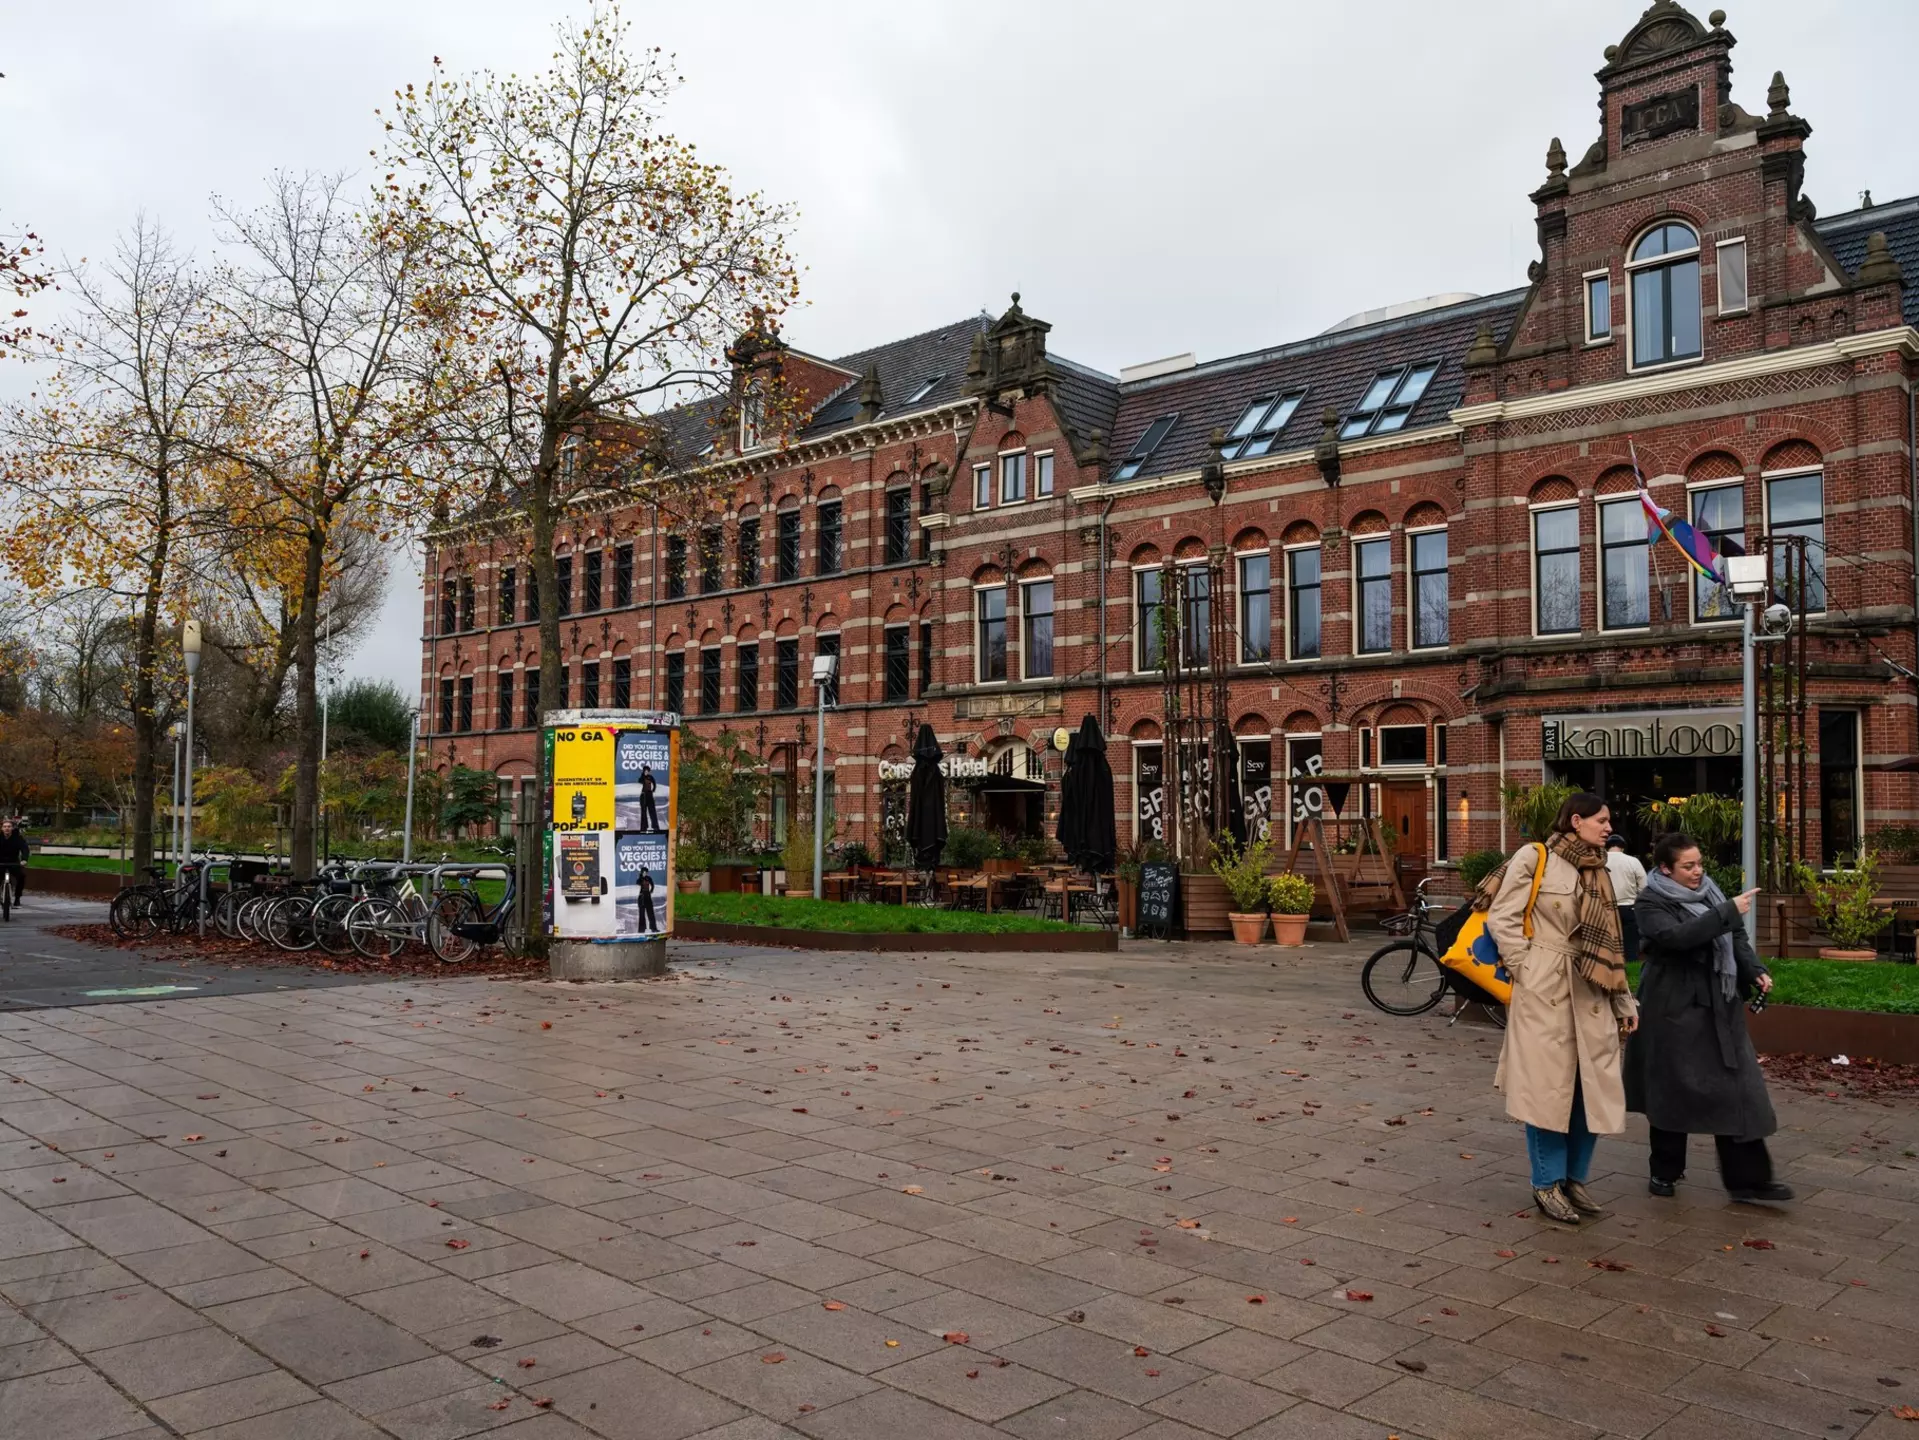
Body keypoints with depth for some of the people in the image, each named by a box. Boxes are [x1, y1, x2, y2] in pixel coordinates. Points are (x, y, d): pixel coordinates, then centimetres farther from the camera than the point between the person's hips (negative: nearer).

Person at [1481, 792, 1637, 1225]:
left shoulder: (1597, 871, 16)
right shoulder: (1534, 857, -5)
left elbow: (1608, 942, 17)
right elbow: (1501, 918, -8)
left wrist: (1623, 999, 14)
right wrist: (1525, 969, -11)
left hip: (1589, 991, 7)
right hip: (1543, 988, -6)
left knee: (1592, 1086, 6)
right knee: (1547, 1084, -1)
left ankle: (1574, 1178, 21)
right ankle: (1548, 1184, 10)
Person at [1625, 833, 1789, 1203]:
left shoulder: (1709, 892, 10)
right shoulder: (1651, 903, -10)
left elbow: (1736, 937, 16)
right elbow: (1677, 936, -27)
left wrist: (1755, 971, -1)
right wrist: (1728, 911, -25)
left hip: (1718, 1008, 6)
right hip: (1674, 1010, -6)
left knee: (1736, 1089, 2)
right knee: (1673, 1090, 4)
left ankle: (1747, 1179, 7)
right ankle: (1665, 1171, 21)